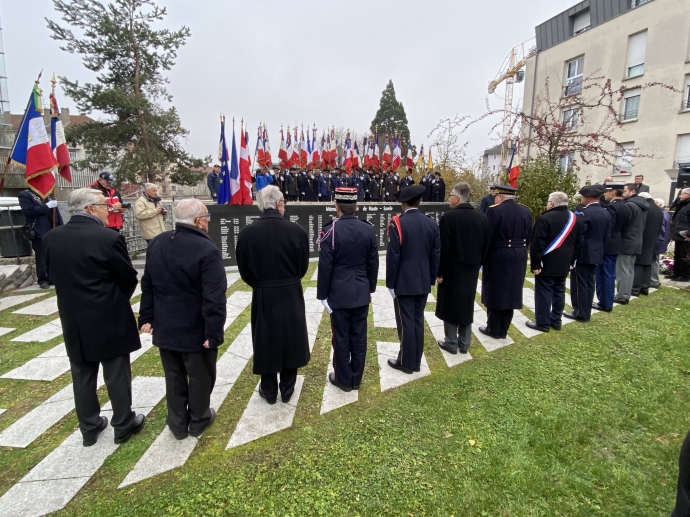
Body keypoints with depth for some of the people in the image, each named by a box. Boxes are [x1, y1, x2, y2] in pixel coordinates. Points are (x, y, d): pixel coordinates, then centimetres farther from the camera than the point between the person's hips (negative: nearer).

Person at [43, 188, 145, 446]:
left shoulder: (51, 238, -1)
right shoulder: (109, 238, -18)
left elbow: (54, 275, 8)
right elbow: (129, 278, -10)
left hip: (74, 321, 5)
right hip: (110, 321, -5)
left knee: (82, 377, 17)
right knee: (117, 376, 9)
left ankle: (89, 428, 31)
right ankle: (123, 425, 24)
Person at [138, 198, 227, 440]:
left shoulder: (157, 243, 2)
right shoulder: (207, 249, -21)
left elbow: (147, 285, 8)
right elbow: (214, 297, -25)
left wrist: (147, 317, 15)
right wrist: (213, 332, -20)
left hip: (165, 326, 6)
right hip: (196, 329, -6)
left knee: (174, 377, 19)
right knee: (200, 376, 15)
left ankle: (178, 424, 33)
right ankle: (198, 421, 32)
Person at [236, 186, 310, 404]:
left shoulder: (246, 233, -12)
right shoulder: (296, 230, -13)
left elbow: (244, 271, -3)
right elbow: (303, 267, -3)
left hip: (263, 296, 0)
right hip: (291, 295, 0)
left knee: (266, 341, 15)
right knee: (290, 339, 17)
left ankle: (269, 391, 31)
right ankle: (287, 389, 31)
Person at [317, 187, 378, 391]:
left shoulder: (330, 230, -13)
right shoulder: (368, 229, -2)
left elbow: (325, 266, -11)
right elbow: (373, 263, 4)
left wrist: (323, 294, -2)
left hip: (339, 293, -4)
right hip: (362, 292, 4)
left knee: (341, 338, 8)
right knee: (359, 337, 12)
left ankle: (343, 379, 22)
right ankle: (356, 378, 26)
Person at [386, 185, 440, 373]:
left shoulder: (397, 224, -14)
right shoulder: (432, 223, 2)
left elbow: (393, 256, -14)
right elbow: (436, 255, 5)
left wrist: (390, 283, -6)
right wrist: (432, 279, 14)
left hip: (404, 283, -5)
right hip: (423, 282, 5)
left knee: (406, 322, 4)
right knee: (418, 321, 14)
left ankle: (406, 362, 16)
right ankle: (416, 361, 25)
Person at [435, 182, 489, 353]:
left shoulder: (449, 217, -17)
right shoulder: (482, 217, 2)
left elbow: (443, 248, -17)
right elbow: (485, 246, 7)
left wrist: (439, 272, -9)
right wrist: (477, 265, 16)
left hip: (452, 269, -5)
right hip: (471, 269, 6)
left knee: (450, 305, 7)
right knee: (467, 305, 14)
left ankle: (451, 343, 15)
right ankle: (464, 343, 23)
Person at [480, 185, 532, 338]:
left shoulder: (495, 211, -14)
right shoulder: (526, 211, 7)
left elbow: (487, 236, -14)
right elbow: (529, 237, 11)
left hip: (498, 258, -6)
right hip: (519, 258, 7)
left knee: (495, 292, 5)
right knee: (510, 292, 13)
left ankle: (494, 329, 15)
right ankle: (503, 329, 23)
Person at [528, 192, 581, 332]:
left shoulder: (545, 218, -15)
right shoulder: (574, 218, 8)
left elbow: (537, 244, -18)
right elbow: (577, 243, 14)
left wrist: (535, 264, -12)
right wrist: (571, 261, 19)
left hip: (547, 264, -7)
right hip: (564, 264, 7)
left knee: (544, 293, -1)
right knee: (559, 291, 14)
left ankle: (543, 323, 5)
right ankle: (556, 320, 22)